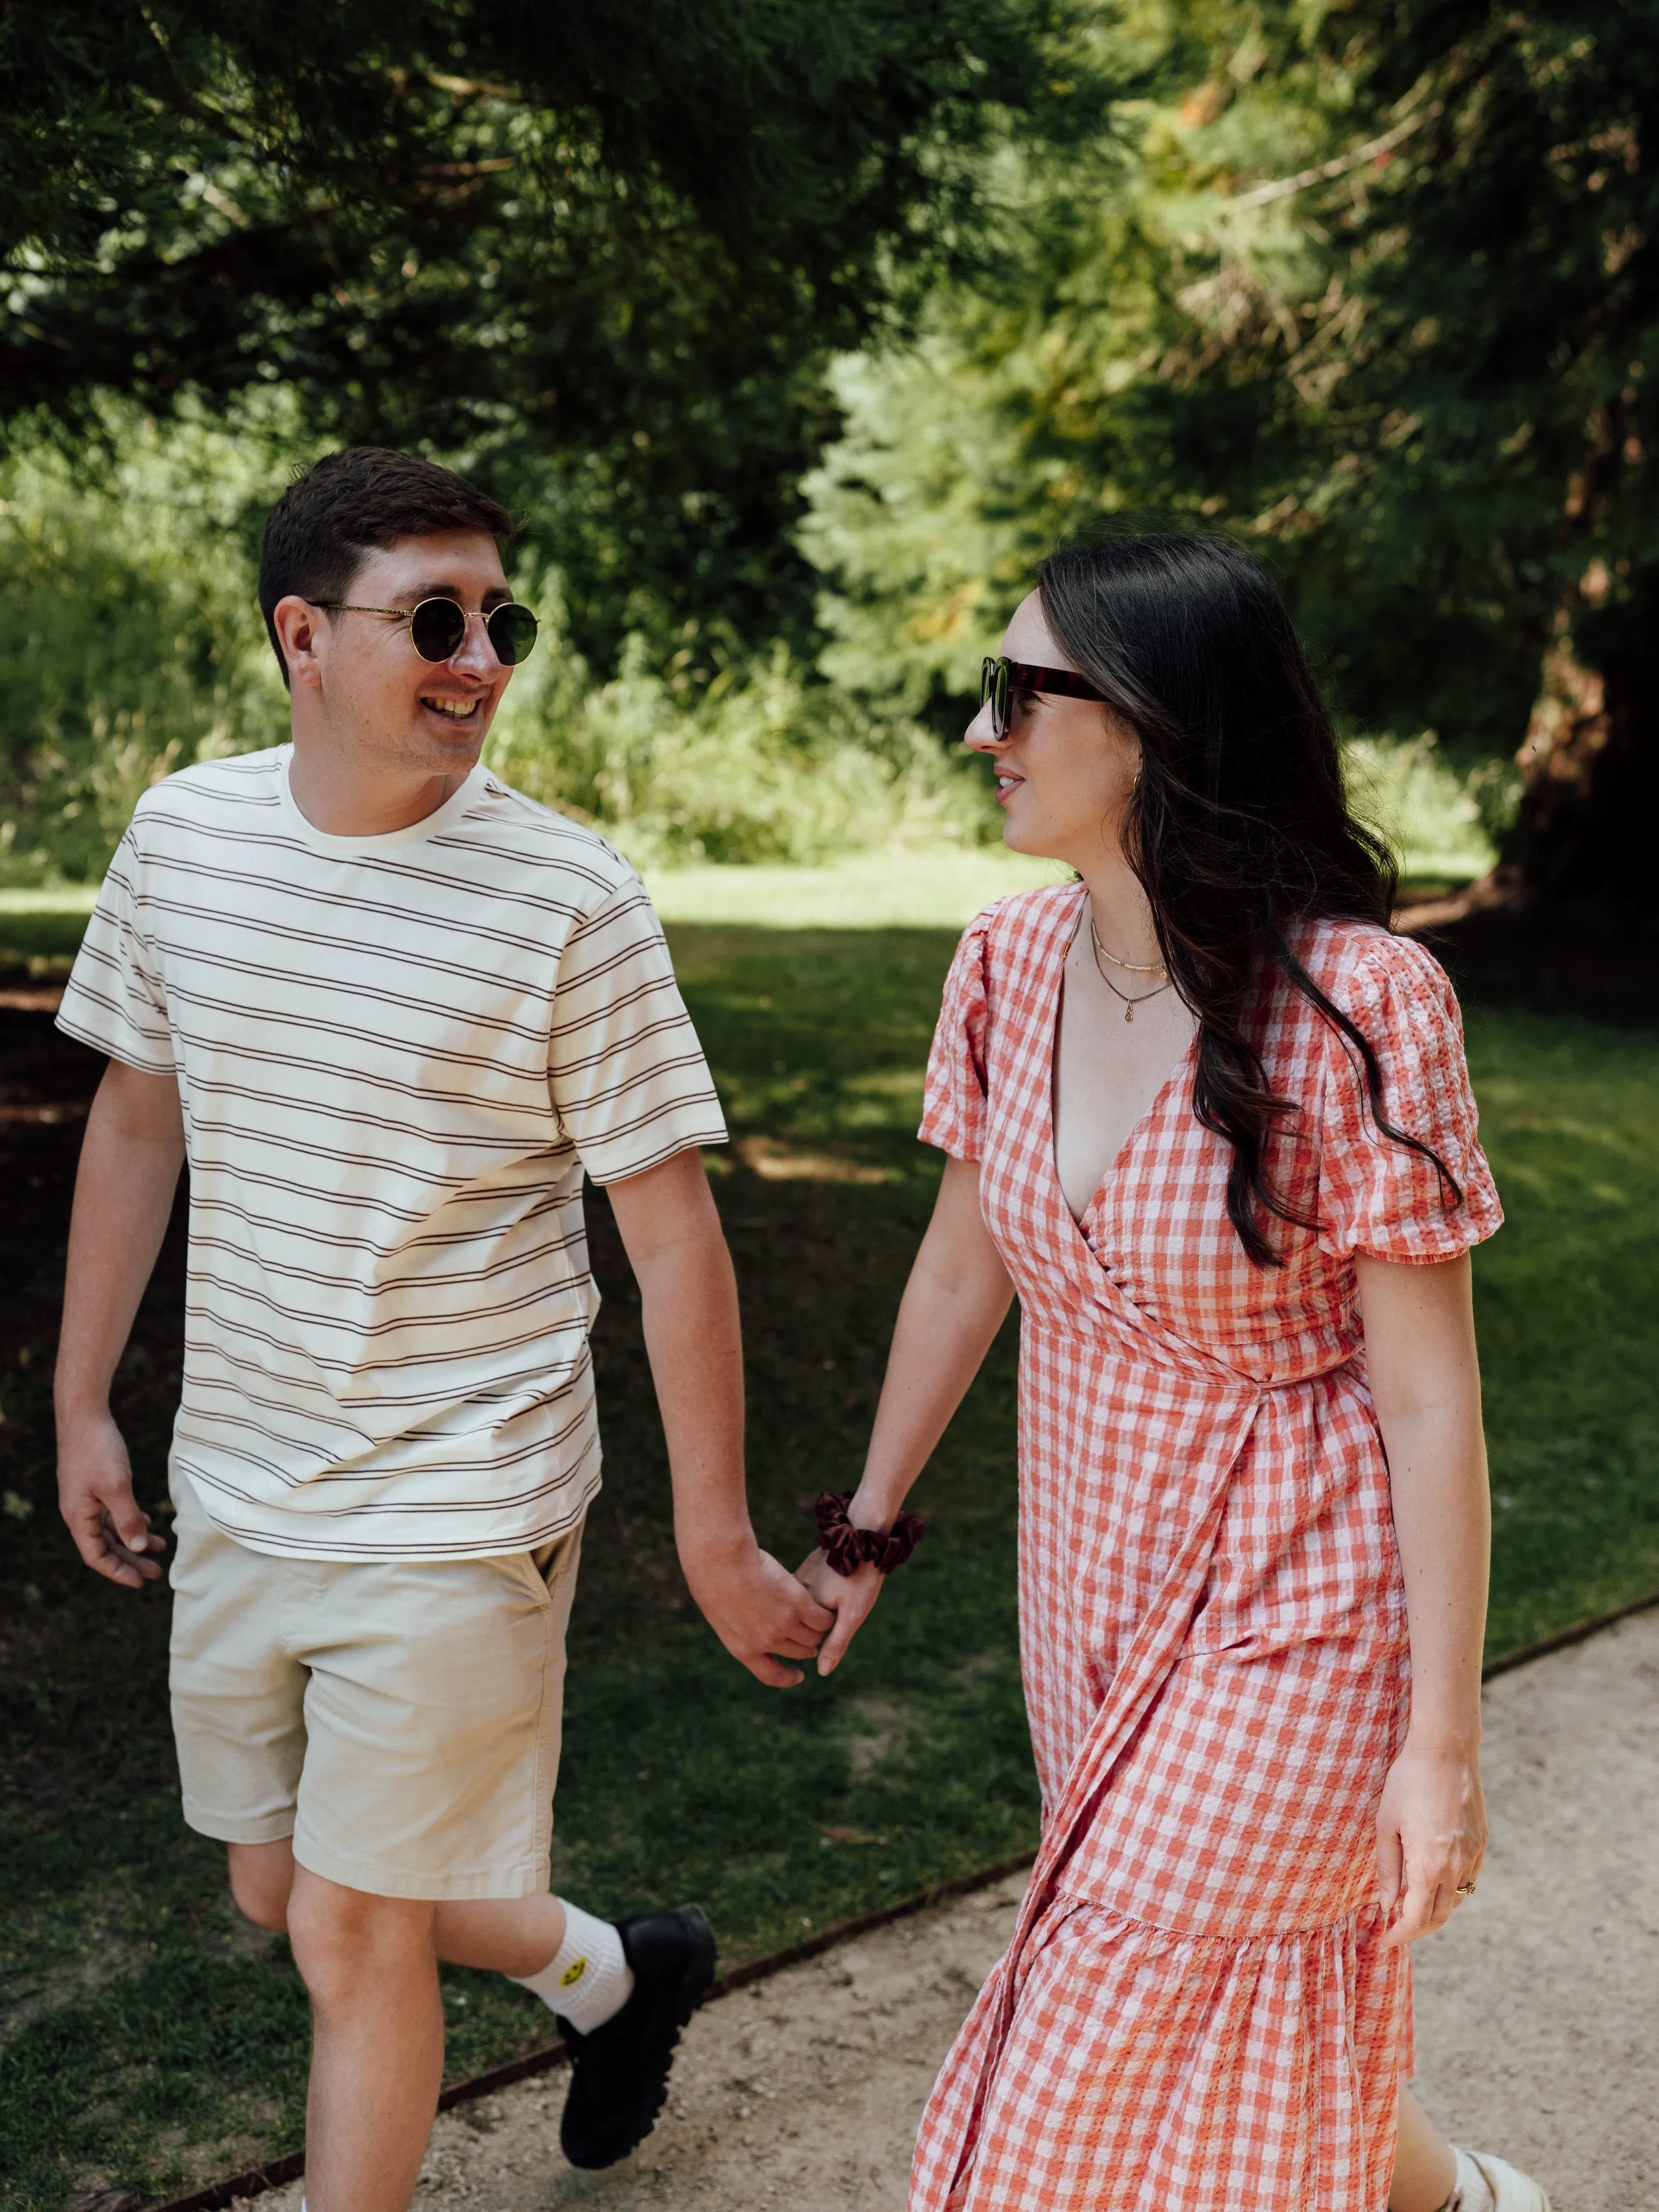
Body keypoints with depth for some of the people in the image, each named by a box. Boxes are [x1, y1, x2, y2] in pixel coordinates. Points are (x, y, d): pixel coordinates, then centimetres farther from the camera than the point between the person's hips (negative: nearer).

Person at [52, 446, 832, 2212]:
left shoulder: (568, 902, -17)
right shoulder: (182, 835, -3)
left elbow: (672, 1228, -12)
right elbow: (135, 1120, 10)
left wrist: (713, 1537, -9)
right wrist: (82, 1401, 12)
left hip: (457, 1514, -6)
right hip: (236, 1487, 6)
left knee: (354, 1934, 1)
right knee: (277, 1887, 20)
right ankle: (611, 1972, 46)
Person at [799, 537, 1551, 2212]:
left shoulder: (1356, 1004, -23)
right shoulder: (1010, 963, -5)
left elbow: (1429, 1400, -18)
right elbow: (961, 1268, 8)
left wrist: (1442, 1742, -14)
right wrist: (868, 1524, 15)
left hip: (1295, 1627, -6)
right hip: (1088, 1586, 6)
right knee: (1196, 2041, 20)